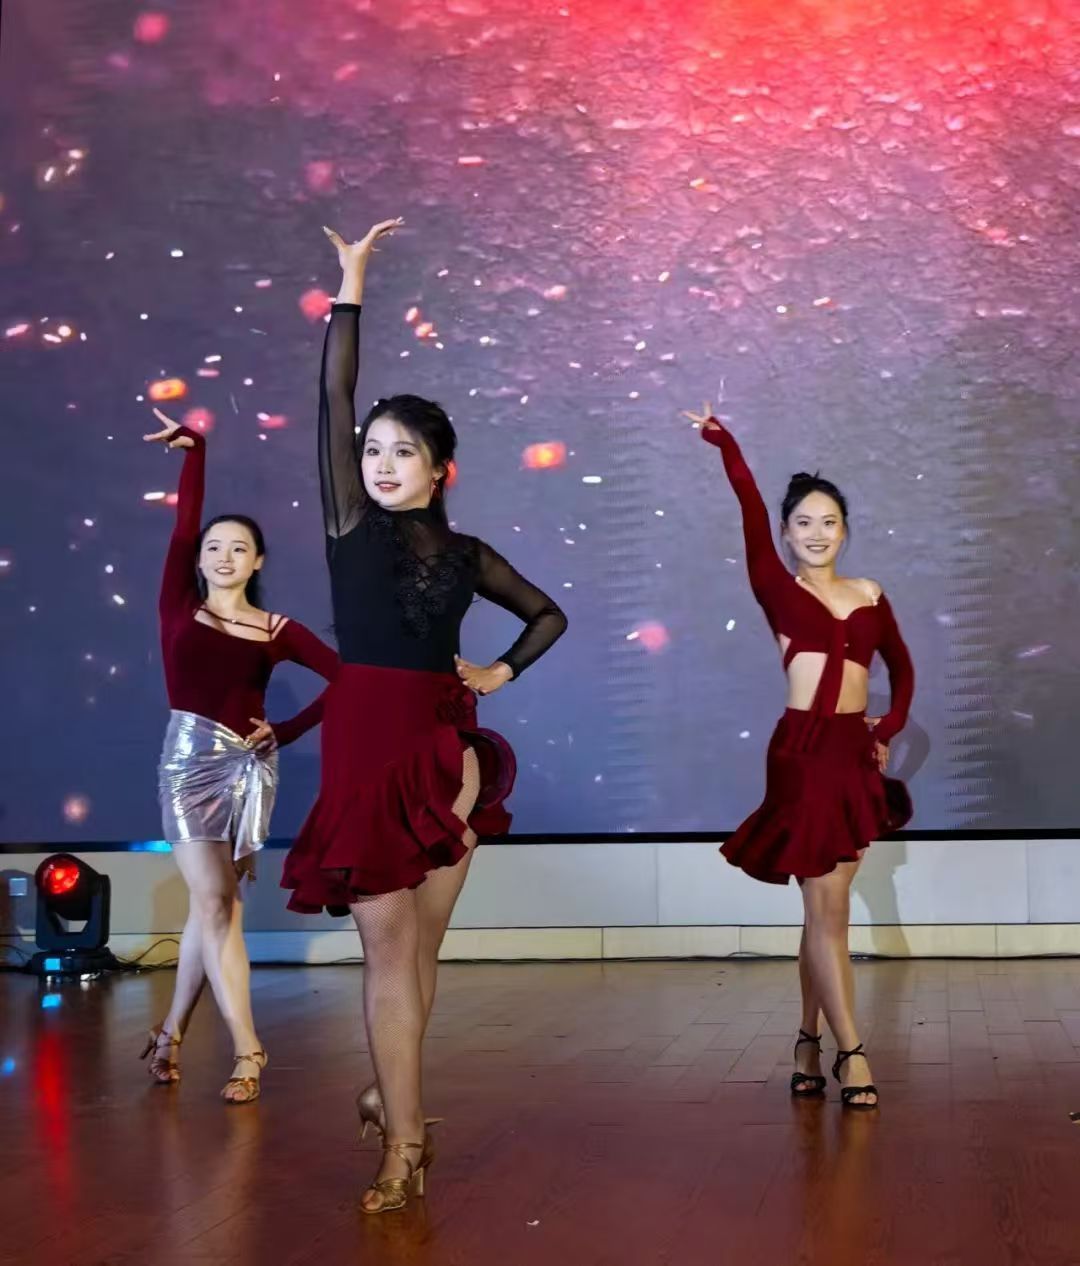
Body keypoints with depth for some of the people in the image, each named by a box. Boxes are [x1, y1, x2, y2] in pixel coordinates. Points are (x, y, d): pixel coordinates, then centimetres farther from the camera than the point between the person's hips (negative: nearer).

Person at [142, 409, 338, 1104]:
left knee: (215, 905, 4)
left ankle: (171, 1033, 20)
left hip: (251, 766, 2)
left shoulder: (277, 630, 6)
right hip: (190, 759, -1)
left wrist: (288, 731, -2)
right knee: (215, 903, -8)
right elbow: (184, 525, -4)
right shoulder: (179, 608, 5)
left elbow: (345, 676, 4)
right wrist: (195, 450, -9)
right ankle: (248, 1050, -7)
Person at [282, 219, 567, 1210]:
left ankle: (389, 1097, 28)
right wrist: (351, 289, -6)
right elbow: (333, 398, -6)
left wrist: (503, 671, 7)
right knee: (390, 951, -4)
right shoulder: (351, 524, 1)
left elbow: (550, 615, 23)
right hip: (366, 754, -3)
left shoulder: (466, 555, 9)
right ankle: (405, 1140, -1)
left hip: (446, 753, 3)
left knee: (421, 948, 10)